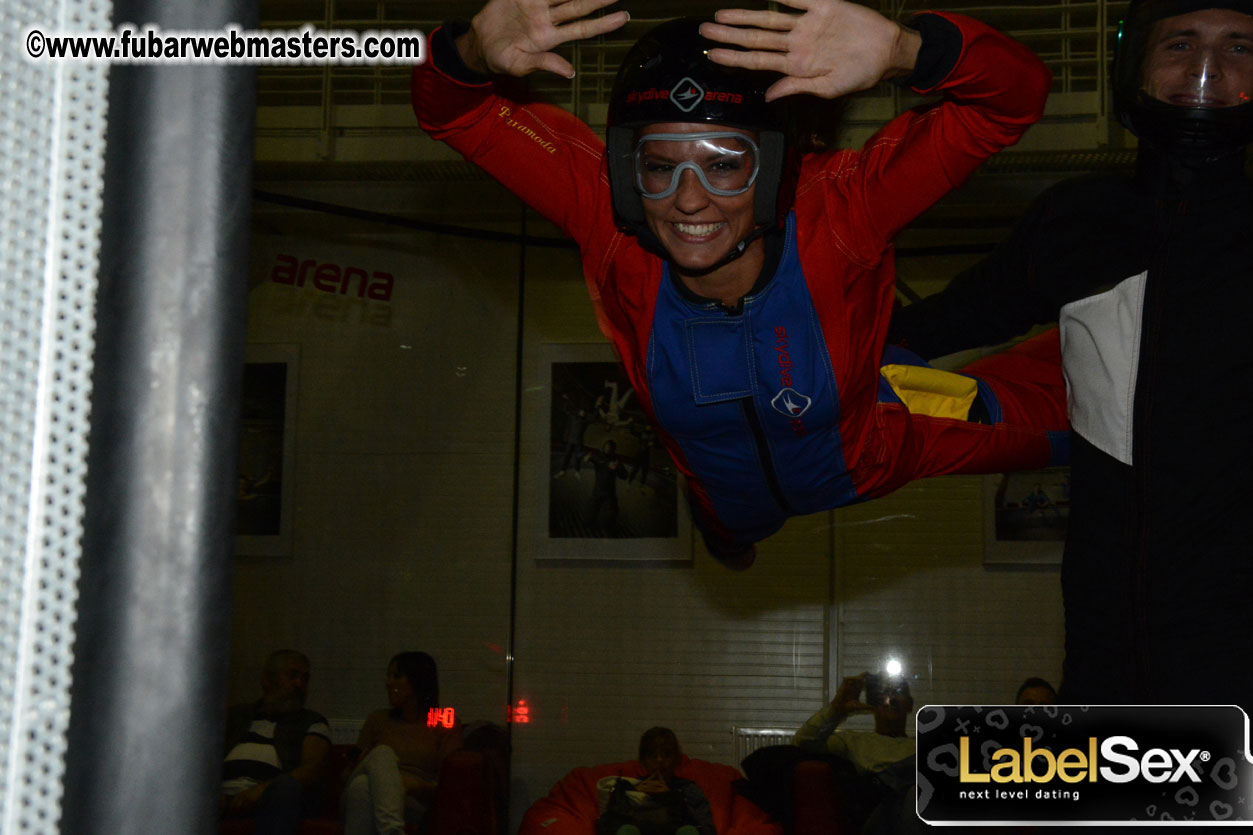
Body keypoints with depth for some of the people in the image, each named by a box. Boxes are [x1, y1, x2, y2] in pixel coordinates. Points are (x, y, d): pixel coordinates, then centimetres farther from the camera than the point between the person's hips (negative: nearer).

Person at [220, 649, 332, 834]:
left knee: (285, 786, -40)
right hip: (226, 796, 1)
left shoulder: (313, 723, 23)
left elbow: (312, 771, 4)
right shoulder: (235, 716, 30)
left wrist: (262, 789, -15)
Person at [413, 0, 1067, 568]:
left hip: (866, 454, -2)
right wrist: (473, 53, -60)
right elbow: (454, 110, -35)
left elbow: (1009, 97, -53)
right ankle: (727, 535, 78)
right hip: (731, 498, 2)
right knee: (731, 532, 39)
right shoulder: (607, 221, -40)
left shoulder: (837, 212, -45)